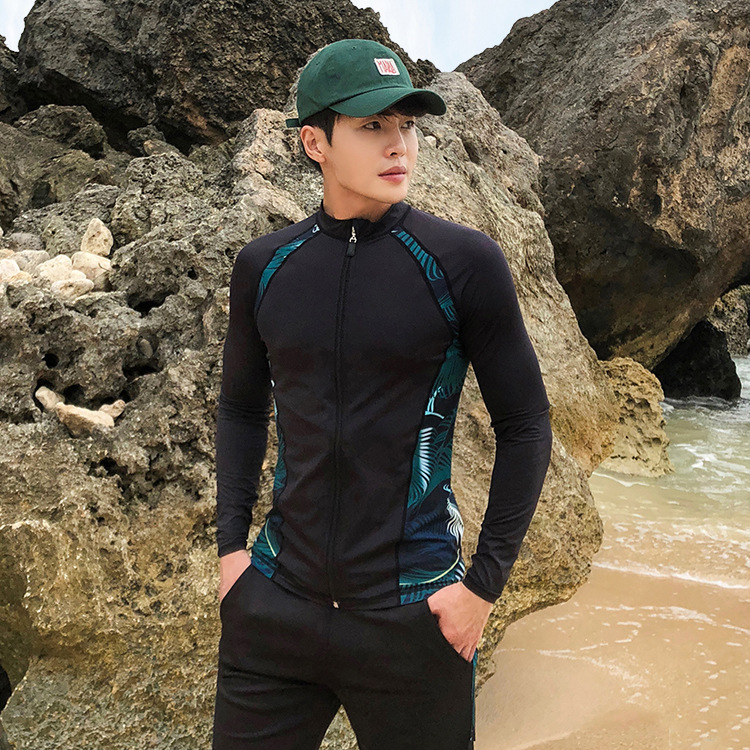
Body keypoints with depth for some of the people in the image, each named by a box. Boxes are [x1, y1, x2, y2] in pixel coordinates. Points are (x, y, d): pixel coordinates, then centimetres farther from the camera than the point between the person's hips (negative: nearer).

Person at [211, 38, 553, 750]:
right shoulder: (264, 265, 1)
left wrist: (485, 583, -7)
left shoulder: (463, 262, -8)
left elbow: (524, 424, -4)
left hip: (411, 610, -2)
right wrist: (230, 545, 5)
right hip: (276, 602, 3)